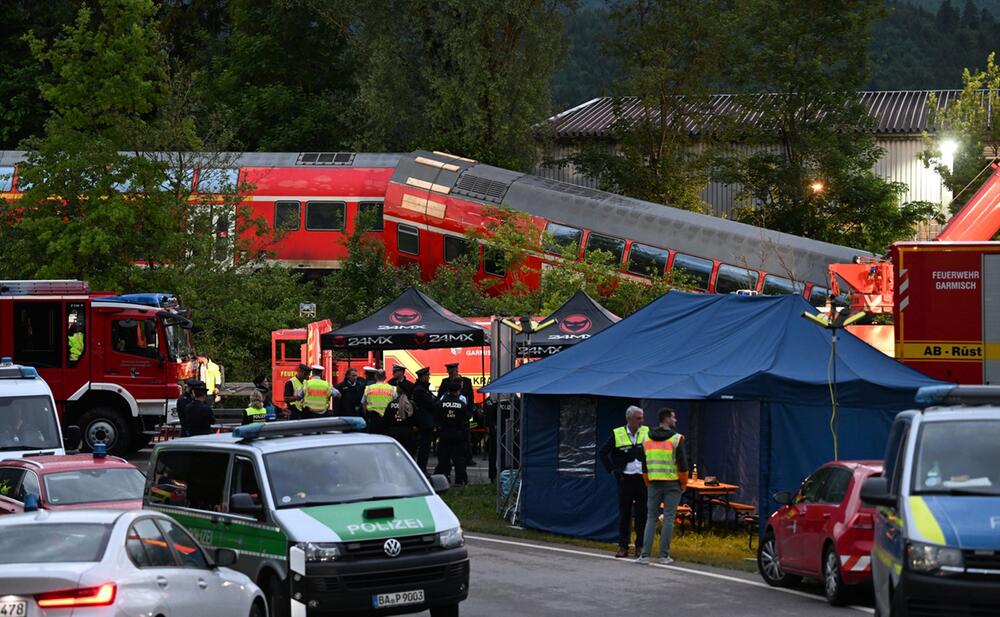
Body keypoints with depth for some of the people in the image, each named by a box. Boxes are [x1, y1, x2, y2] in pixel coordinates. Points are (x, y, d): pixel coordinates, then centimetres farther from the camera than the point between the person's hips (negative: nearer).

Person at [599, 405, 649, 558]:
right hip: (625, 479, -1)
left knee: (642, 514, 3)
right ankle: (623, 547, 8)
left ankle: (640, 546, 11)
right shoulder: (617, 434, 0)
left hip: (643, 479, 1)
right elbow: (603, 452, 7)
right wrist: (612, 470, 2)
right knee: (624, 513, 3)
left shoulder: (647, 432, 3)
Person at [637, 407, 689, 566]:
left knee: (651, 518, 7)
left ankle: (645, 554, -1)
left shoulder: (647, 439, 7)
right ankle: (664, 555, 0)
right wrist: (683, 484, 4)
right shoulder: (676, 439, -8)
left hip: (654, 484, 4)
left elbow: (644, 465, 11)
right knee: (669, 518, 1)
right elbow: (682, 464, -9)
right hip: (672, 484, -4)